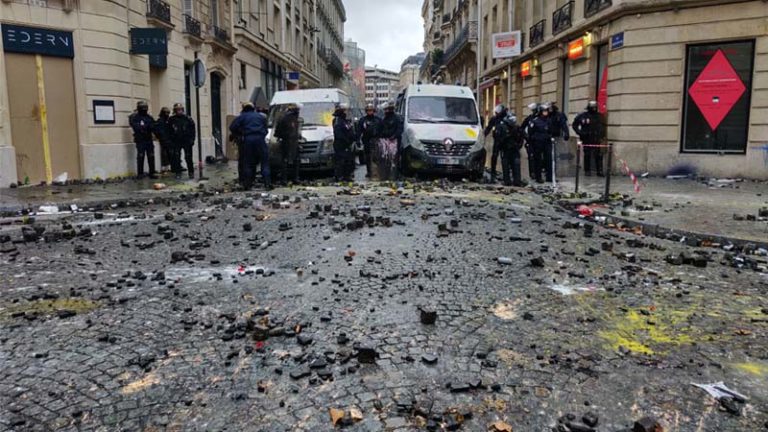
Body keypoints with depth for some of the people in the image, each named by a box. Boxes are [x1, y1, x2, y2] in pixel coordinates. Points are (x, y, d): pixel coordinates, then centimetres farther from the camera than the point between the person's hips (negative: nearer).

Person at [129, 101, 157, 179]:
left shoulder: (149, 117, 11)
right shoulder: (134, 117, -2)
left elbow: (154, 127, 2)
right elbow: (136, 127, -14)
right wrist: (147, 126, -17)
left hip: (149, 140, 4)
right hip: (140, 140, -4)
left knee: (151, 157, 2)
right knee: (140, 157, -1)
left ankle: (152, 173, 8)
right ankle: (140, 173, 6)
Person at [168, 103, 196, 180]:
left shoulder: (188, 118, 0)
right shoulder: (171, 120, 2)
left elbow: (193, 129, 2)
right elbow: (169, 131, 7)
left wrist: (192, 139, -4)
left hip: (187, 141, -1)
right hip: (176, 142, 1)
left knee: (188, 158, 1)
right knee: (177, 158, 0)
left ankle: (191, 173, 9)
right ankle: (178, 173, 7)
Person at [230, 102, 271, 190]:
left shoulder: (242, 117, 13)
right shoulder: (261, 116, 20)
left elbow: (232, 127, 4)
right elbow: (265, 130, 19)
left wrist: (238, 135, 17)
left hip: (247, 140, 0)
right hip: (260, 139, 0)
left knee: (247, 163, 6)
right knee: (265, 161, 2)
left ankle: (247, 184, 6)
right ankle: (267, 183, -6)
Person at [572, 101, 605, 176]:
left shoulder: (599, 116, 10)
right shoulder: (583, 116, -2)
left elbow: (602, 127, 18)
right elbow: (575, 125, 5)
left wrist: (602, 135, 8)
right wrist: (579, 132, -4)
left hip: (596, 139, 2)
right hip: (586, 139, -2)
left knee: (598, 155, -3)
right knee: (587, 155, 3)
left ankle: (599, 170, 2)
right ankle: (587, 170, 12)